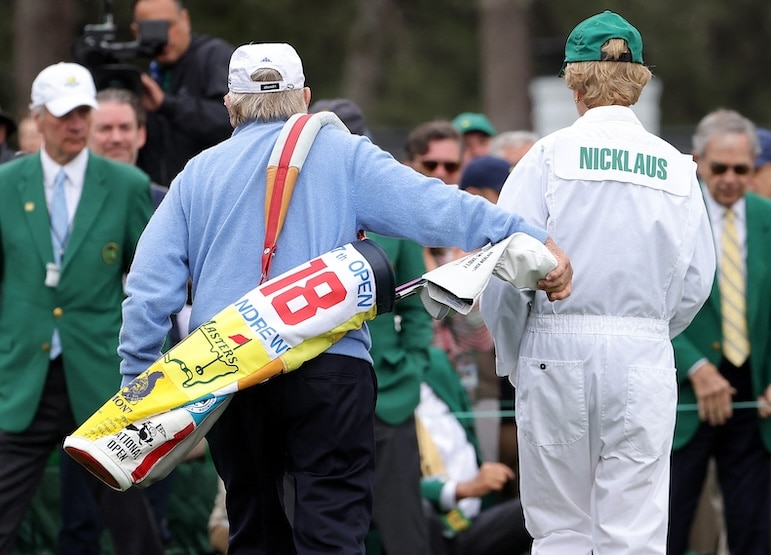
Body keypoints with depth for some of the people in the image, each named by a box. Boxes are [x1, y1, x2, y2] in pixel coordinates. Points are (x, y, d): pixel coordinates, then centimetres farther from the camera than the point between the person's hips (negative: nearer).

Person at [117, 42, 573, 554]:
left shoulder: (198, 174, 13)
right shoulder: (343, 156, 5)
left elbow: (150, 287, 8)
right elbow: (432, 207, -7)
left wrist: (137, 385, 12)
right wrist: (530, 240, -9)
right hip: (328, 370, -3)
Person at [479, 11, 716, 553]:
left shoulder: (551, 154, -3)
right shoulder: (676, 168, 4)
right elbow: (695, 283, 5)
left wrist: (511, 356, 6)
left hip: (556, 350, -1)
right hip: (644, 358, 1)